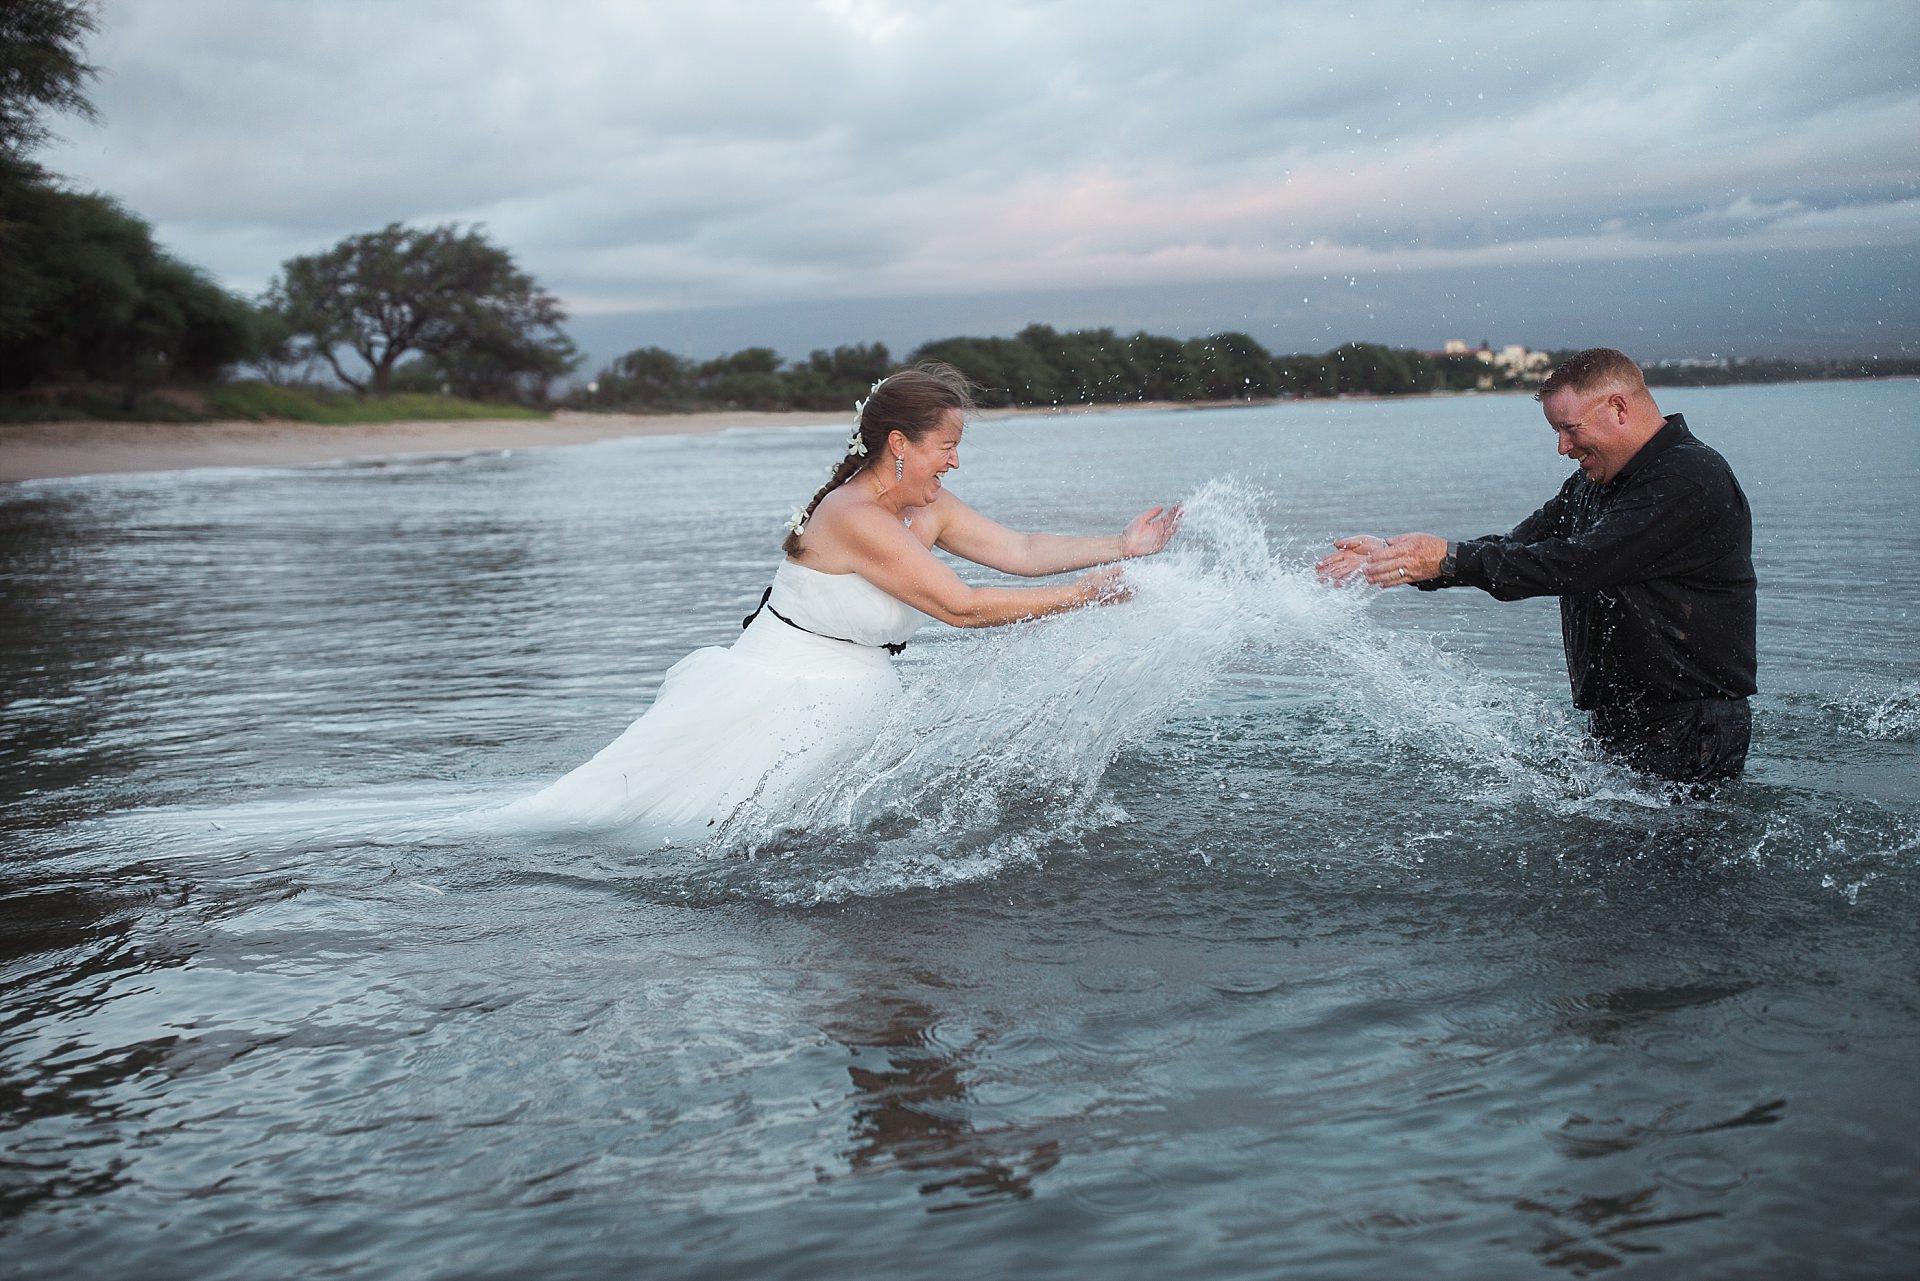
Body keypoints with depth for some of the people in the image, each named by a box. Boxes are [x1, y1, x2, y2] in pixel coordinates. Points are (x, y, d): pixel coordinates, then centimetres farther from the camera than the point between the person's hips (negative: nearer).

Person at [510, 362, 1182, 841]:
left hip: (842, 717, 9)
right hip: (778, 698, -8)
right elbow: (962, 607, -24)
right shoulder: (855, 517, -26)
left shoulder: (927, 506, 1)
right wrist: (1083, 594, -18)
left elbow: (1021, 551, 5)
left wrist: (1121, 547, -2)